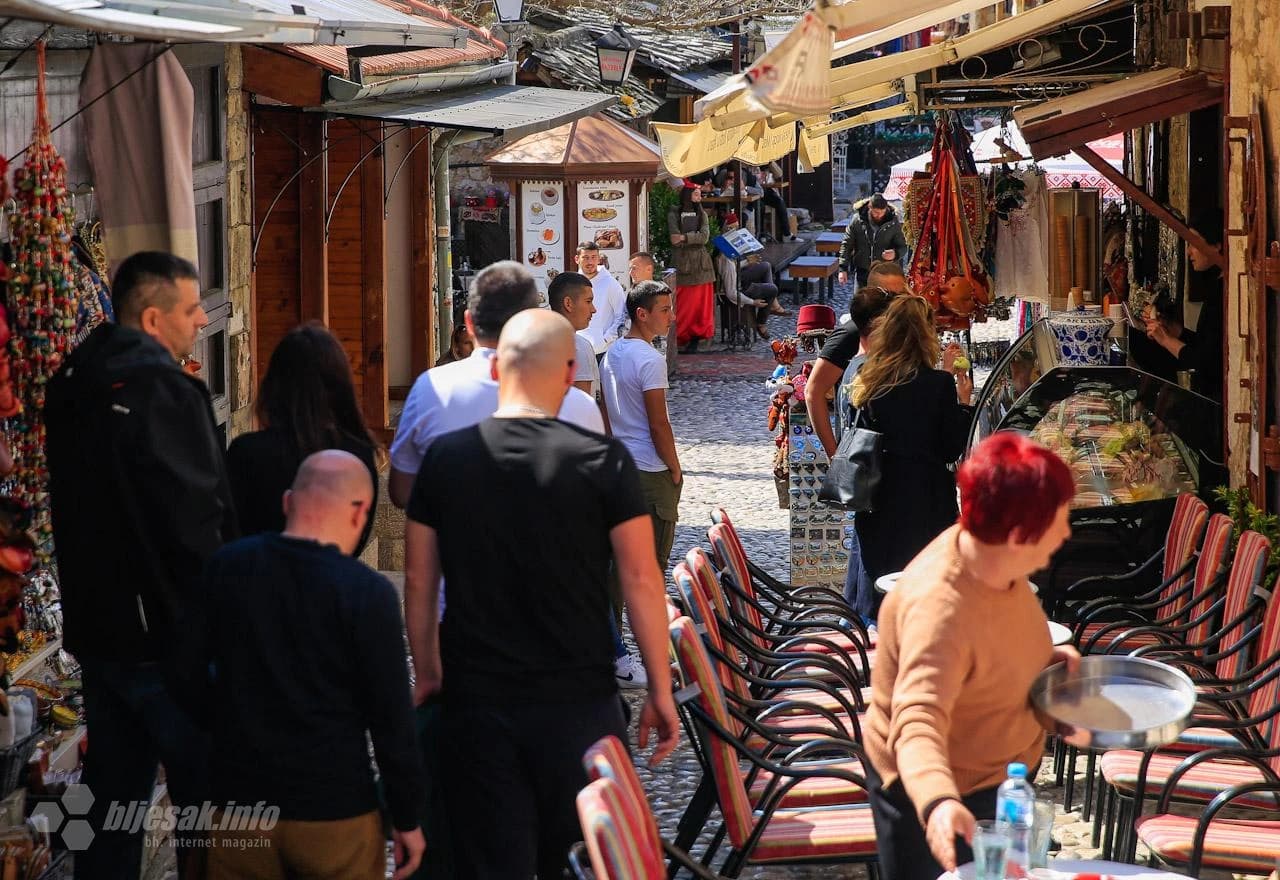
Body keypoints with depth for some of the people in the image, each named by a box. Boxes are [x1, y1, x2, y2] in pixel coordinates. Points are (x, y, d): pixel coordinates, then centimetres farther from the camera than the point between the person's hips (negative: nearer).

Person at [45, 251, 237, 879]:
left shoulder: (73, 385, 7)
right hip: (166, 635, -8)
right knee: (206, 795, 3)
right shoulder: (166, 391, -20)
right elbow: (198, 523, -21)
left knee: (112, 788, 17)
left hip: (97, 630, 8)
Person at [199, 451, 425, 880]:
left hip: (237, 803, 3)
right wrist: (406, 817, -1)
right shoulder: (367, 592, -14)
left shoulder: (224, 567, -2)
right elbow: (390, 718, -11)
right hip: (334, 812, -3)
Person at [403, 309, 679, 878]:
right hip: (578, 703, -1)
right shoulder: (602, 460, -7)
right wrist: (660, 691, 1)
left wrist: (427, 674, 18)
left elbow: (418, 581, 5)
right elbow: (640, 579, -7)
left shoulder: (444, 458, 0)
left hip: (476, 703, 2)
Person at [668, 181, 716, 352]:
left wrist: (684, 237, -13)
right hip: (682, 262, -4)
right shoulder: (673, 214, 1)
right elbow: (675, 239, -11)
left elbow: (705, 237, -3)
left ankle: (695, 339, 5)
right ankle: (680, 338, 1)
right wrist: (695, 237, -7)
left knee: (701, 303, 1)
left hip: (701, 263, 4)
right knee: (683, 305, -6)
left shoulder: (702, 214, 13)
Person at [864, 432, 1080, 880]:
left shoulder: (996, 559, -9)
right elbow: (918, 721, -47)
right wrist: (938, 803, -64)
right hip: (939, 798, -9)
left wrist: (1042, 656, -4)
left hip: (998, 778, 9)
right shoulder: (939, 608, -36)